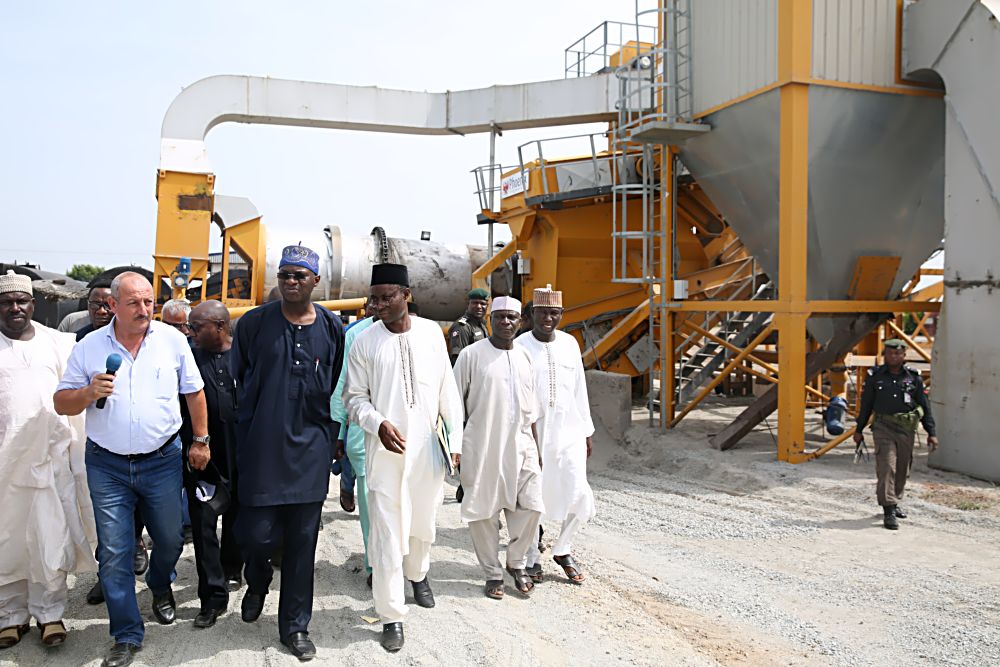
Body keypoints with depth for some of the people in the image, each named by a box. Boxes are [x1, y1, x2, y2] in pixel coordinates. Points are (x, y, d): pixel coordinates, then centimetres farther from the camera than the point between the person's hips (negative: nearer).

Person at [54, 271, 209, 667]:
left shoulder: (172, 339, -3)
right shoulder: (89, 347, -3)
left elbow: (194, 392, 6)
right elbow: (61, 403, 3)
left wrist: (201, 440, 6)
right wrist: (89, 392, -18)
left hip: (162, 460, 0)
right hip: (107, 465, 0)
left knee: (170, 539, 12)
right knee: (114, 553, 2)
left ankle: (160, 587, 46)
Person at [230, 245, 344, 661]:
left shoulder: (332, 329, 3)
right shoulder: (254, 324, 0)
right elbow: (236, 380, 9)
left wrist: (330, 436, 10)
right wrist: (247, 425, 9)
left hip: (310, 450, 1)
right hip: (261, 450, -1)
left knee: (302, 541, 7)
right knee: (257, 533, -1)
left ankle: (295, 626, 23)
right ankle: (257, 581, 36)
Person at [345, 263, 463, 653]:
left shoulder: (431, 332, 0)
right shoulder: (365, 341, -4)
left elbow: (447, 391, 4)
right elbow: (355, 398, 0)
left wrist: (455, 440, 4)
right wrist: (379, 424, -18)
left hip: (428, 447, 2)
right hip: (385, 450, -2)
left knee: (423, 523, 17)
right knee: (387, 534, 0)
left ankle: (418, 574, 47)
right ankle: (392, 616, 13)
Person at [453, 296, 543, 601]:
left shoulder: (524, 356, 10)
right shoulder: (472, 354, -6)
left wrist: (535, 447, 15)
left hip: (520, 445, 4)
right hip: (482, 447, -4)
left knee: (530, 506, 3)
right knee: (484, 512, 4)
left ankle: (517, 563, 25)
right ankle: (493, 573, 21)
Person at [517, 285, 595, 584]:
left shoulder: (570, 343, 5)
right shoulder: (520, 347, -8)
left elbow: (579, 390, 11)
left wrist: (587, 431, 13)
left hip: (569, 433, 4)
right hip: (533, 434, -3)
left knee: (580, 497, 0)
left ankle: (563, 550, 24)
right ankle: (532, 557, 26)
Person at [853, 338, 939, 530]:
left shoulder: (913, 378, 4)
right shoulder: (875, 376, 2)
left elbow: (925, 406, 8)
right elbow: (866, 404, 8)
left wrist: (931, 433, 3)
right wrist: (859, 430, 10)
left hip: (907, 429, 2)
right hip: (883, 428, -2)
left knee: (902, 469, 11)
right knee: (886, 468, -11)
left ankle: (895, 501, 32)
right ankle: (889, 511, -11)